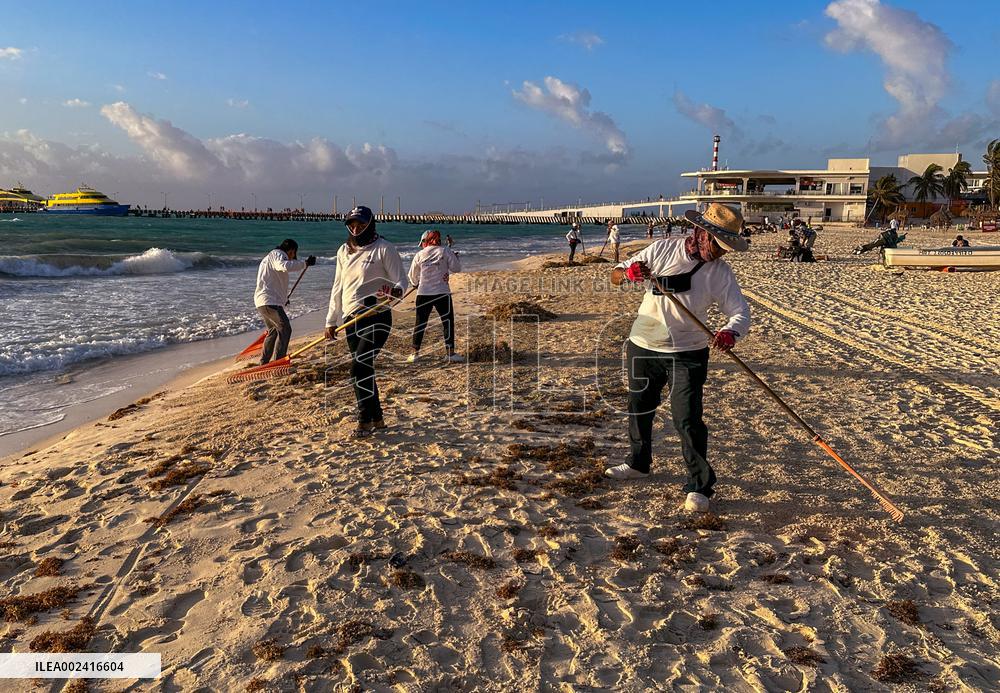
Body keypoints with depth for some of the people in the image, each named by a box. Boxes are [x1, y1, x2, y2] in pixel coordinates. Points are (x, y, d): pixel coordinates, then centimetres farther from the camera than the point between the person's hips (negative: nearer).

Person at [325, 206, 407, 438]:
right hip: (350, 320, 7)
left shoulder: (384, 249, -3)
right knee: (363, 370, 9)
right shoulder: (344, 251, 15)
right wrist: (331, 320, 18)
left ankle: (365, 420, -5)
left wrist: (395, 291, -29)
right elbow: (338, 287, 19)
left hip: (376, 317, -6)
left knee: (359, 367, -16)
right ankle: (376, 419, 20)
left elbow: (401, 280, -5)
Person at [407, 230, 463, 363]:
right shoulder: (445, 251, -1)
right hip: (442, 292, -2)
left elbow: (412, 277, 11)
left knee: (420, 323, 10)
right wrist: (455, 258, 19)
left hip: (423, 294, 2)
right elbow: (456, 268, -2)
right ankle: (451, 352, 5)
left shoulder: (419, 255, 4)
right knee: (448, 322, 6)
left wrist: (416, 284, 34)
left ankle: (414, 353, 12)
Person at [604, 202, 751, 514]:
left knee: (687, 420, -9)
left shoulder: (721, 271, -7)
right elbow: (615, 275, 0)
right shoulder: (662, 250, -5)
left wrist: (730, 331, -34)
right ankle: (638, 463, 40)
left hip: (687, 354, -2)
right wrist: (628, 273, -25)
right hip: (643, 347, 3)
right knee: (639, 408, 17)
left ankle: (699, 486, 5)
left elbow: (740, 311, -10)